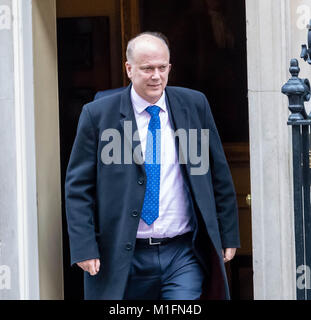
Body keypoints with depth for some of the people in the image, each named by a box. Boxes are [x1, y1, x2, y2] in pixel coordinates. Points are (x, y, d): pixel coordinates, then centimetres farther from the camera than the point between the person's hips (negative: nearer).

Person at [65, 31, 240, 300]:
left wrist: (228, 235, 11)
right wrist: (84, 247, -9)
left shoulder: (194, 105, 6)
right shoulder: (97, 115, -1)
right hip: (123, 259, -1)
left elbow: (219, 174, 12)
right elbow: (78, 187, -1)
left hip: (184, 256, 1)